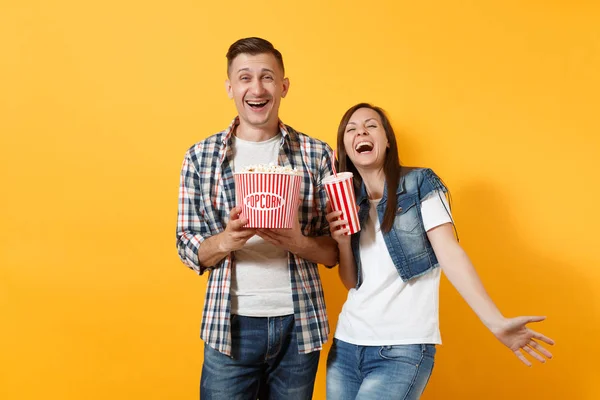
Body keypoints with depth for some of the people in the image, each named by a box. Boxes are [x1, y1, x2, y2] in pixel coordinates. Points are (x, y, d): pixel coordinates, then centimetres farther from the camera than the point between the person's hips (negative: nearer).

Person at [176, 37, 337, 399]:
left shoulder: (318, 155, 0)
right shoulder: (201, 157, 1)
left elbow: (335, 251, 2)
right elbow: (189, 250, 2)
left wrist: (299, 243, -18)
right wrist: (225, 240, -19)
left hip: (300, 324, 1)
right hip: (230, 325, 0)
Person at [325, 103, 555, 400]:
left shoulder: (420, 184, -2)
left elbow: (450, 255, -11)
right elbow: (351, 282, 9)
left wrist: (496, 322, -21)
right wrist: (342, 240, -9)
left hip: (403, 349, -5)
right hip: (346, 343, 5)